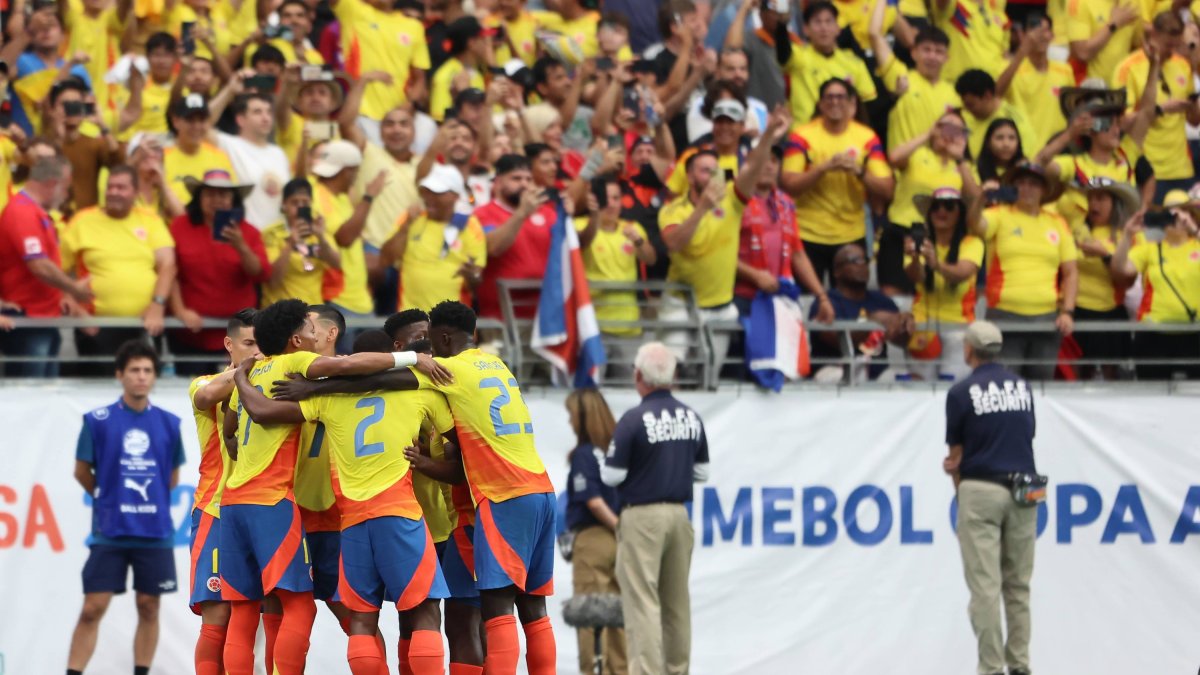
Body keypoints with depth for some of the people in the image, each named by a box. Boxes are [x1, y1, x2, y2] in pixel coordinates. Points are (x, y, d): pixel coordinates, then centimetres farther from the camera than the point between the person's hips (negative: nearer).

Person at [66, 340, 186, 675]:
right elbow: (82, 472, 6)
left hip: (155, 532, 2)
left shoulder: (168, 424, 4)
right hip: (109, 532, -2)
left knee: (149, 606, 6)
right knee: (92, 608, -5)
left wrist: (148, 500, 11)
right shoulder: (98, 421, -3)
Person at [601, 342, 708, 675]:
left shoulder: (634, 420, -13)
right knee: (677, 601, 12)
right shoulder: (691, 419, 6)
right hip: (679, 514, 6)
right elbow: (702, 472, 13)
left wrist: (604, 464, 11)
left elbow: (612, 476, -10)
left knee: (642, 600, -7)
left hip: (643, 515, -6)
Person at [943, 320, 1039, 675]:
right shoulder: (1021, 386, 10)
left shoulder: (962, 393, -5)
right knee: (1018, 585, 11)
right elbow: (1026, 436, 13)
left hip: (980, 491, -5)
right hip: (1023, 493, 5)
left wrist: (959, 488, 20)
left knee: (985, 586, -5)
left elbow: (956, 453, 1)